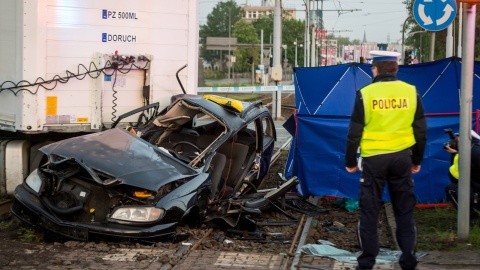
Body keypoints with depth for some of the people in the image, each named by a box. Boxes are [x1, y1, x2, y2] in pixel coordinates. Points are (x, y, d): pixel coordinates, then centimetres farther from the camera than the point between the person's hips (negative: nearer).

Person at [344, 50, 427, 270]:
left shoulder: (365, 93, -7)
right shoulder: (410, 92, 0)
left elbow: (354, 132, -4)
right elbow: (421, 130, 5)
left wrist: (350, 161, 7)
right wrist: (417, 160, 16)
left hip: (374, 158, -2)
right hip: (402, 157, 2)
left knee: (369, 211, 6)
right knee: (404, 211, 11)